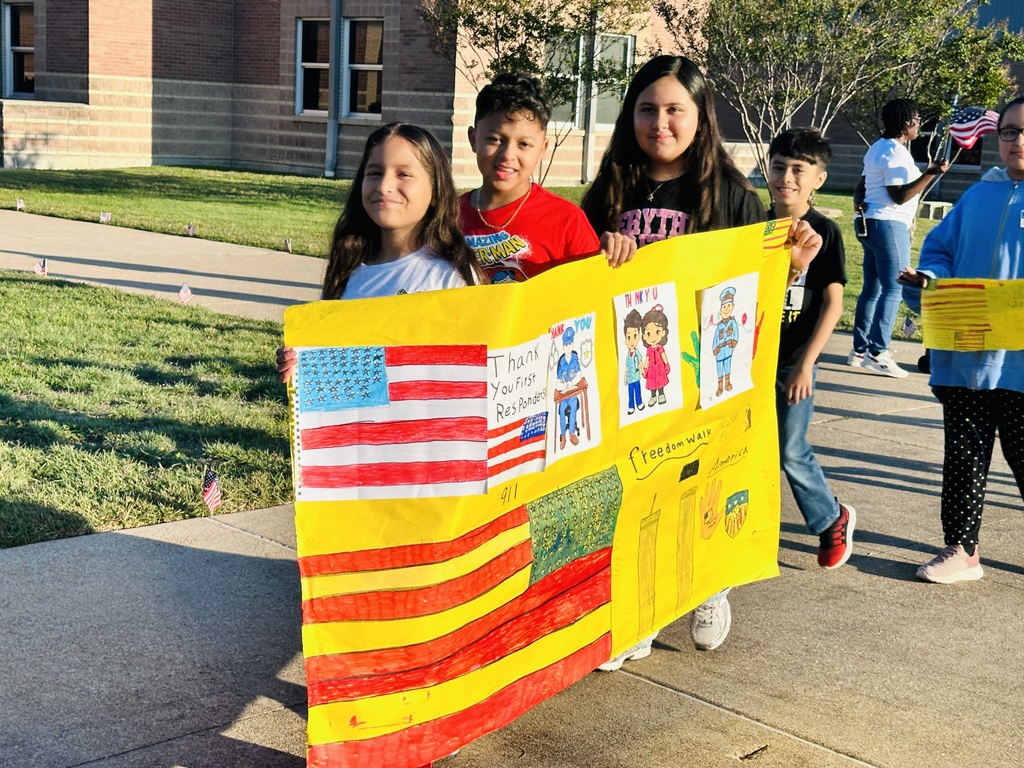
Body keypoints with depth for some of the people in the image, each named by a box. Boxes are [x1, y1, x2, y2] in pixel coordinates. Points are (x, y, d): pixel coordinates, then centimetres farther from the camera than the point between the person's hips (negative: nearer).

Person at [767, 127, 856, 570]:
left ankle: (833, 518, 23)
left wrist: (805, 363, -13)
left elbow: (833, 305, -8)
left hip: (793, 361, -4)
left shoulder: (824, 232, -6)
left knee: (790, 452, 0)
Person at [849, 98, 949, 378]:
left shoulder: (878, 148, 17)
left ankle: (860, 350, 15)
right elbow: (900, 196, -19)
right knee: (893, 289, -9)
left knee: (872, 289, 12)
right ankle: (878, 352, -11)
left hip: (872, 224, 10)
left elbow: (862, 186, 23)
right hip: (890, 225, -10)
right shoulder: (896, 153, -14)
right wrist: (930, 173, -25)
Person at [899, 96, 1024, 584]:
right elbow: (941, 248, 19)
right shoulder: (978, 196, 13)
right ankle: (961, 549, 23)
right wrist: (929, 278, -2)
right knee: (963, 455, 11)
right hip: (964, 357, 4)